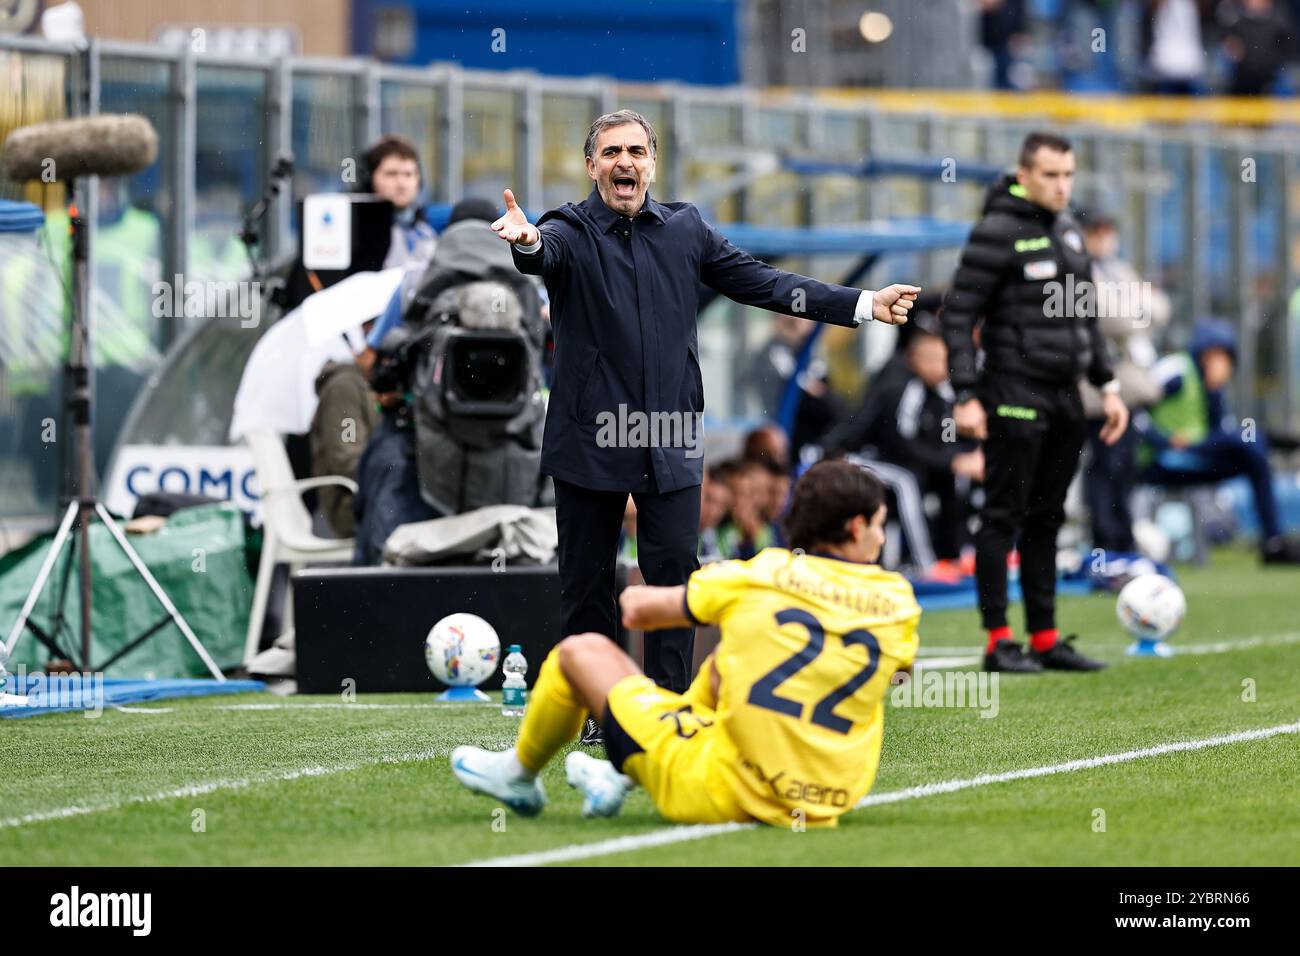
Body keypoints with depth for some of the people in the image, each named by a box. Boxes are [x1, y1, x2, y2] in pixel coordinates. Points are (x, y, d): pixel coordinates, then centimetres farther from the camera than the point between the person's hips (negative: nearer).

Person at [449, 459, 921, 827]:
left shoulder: (760, 575, -6)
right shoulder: (898, 600, 0)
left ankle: (519, 774, 38)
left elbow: (636, 609, 5)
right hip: (830, 801, 4)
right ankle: (620, 778, 36)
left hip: (721, 794, -4)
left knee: (581, 651, 13)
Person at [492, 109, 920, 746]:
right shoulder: (570, 232, -4)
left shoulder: (685, 230, 8)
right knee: (585, 580, 5)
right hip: (589, 438, -2)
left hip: (670, 441, 2)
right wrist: (525, 241, -53)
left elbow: (760, 282, 12)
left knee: (674, 573, -1)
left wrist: (862, 306, 8)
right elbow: (544, 256, -27)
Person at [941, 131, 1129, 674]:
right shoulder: (997, 233, -9)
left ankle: (1045, 639, 13)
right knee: (1004, 518, -6)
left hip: (1064, 395, 7)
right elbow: (957, 316, -11)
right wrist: (966, 396, -17)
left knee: (1047, 518, 10)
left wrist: (1107, 385, 18)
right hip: (1015, 397, -7)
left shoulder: (1067, 230, 14)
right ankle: (999, 642, -5)